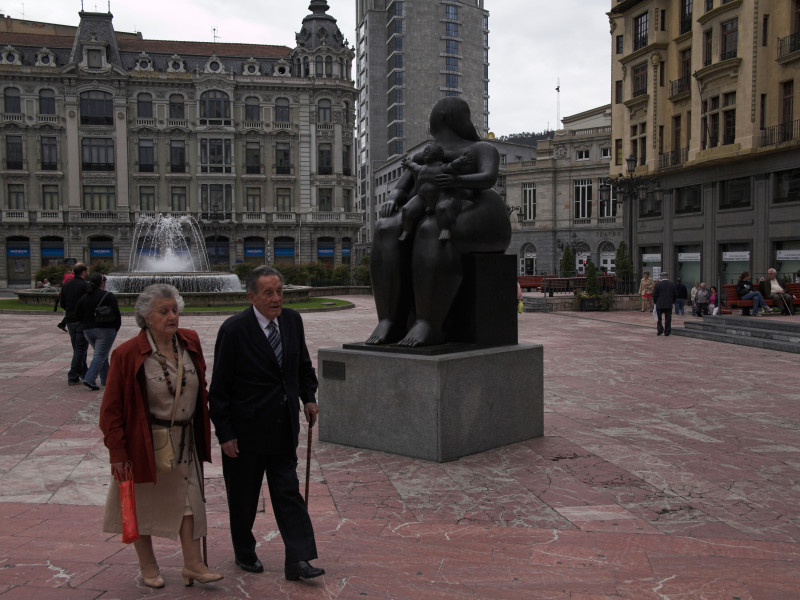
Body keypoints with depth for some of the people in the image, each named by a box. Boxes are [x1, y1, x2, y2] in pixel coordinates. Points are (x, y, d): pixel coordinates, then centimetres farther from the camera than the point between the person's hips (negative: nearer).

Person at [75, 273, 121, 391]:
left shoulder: (84, 297, 10)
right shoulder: (109, 296, -6)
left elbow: (78, 315, 9)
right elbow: (116, 315, -10)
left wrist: (87, 325, 19)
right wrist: (115, 329, 3)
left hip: (88, 331, 6)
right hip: (105, 331, -6)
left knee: (102, 354, 18)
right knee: (100, 355, -6)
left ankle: (106, 380, 21)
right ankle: (89, 379, -18)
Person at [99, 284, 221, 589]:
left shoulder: (190, 341, -2)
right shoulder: (127, 354, -16)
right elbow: (112, 407, -11)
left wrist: (201, 431, 11)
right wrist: (118, 452, -13)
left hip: (184, 440, 4)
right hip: (145, 442, -4)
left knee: (188, 498, 5)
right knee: (143, 501, 12)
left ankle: (193, 563, 15)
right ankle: (147, 566, 29)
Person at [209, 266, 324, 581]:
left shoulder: (292, 320, 1)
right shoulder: (234, 329, -15)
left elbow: (303, 365, 17)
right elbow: (220, 387, -12)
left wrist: (308, 397, 3)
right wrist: (225, 433, -13)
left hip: (283, 429, 4)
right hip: (246, 430, -4)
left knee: (288, 493, 3)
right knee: (243, 497, 12)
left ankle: (297, 560, 7)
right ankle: (244, 553, 33)